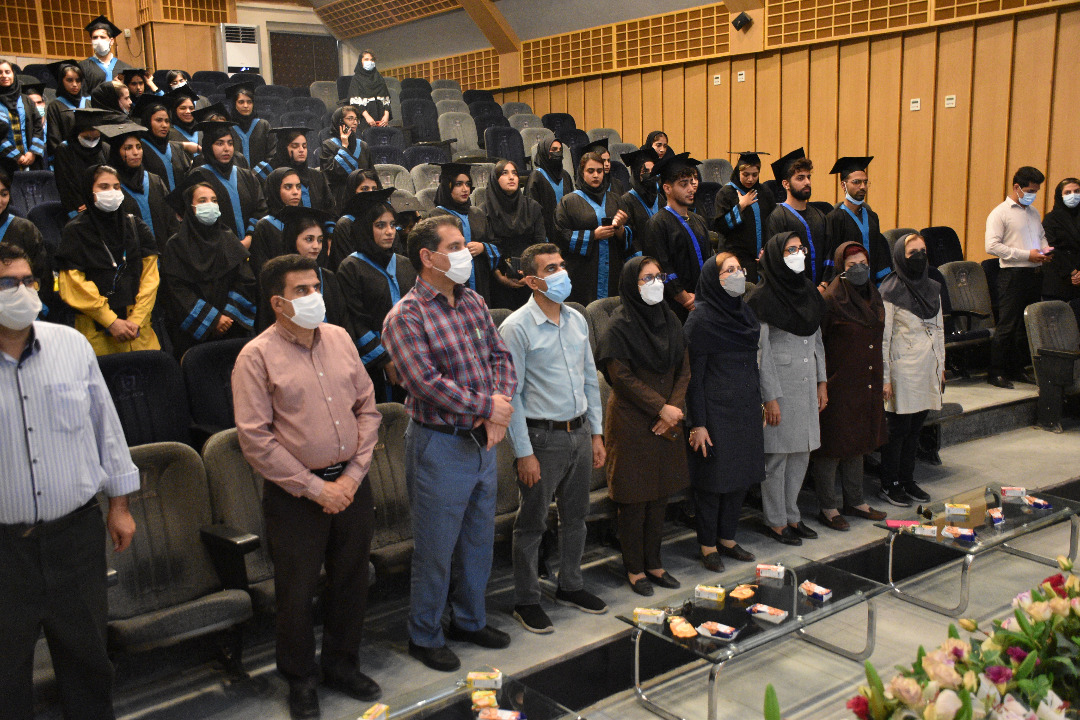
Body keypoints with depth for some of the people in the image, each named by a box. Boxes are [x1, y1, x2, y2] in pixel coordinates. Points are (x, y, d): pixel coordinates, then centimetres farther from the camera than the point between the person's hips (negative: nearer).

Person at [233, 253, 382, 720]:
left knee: (351, 581, 16)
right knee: (296, 593, 7)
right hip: (295, 494, -4)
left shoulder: (339, 339, 5)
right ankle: (301, 681, 29)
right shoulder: (257, 357, -10)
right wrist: (314, 488, -13)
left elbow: (367, 409, 8)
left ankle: (343, 665, 38)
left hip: (350, 484, 5)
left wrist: (353, 475, -3)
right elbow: (255, 439, -13)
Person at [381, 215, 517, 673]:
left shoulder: (473, 302, 8)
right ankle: (424, 636, 25)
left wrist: (500, 406, -11)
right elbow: (427, 383, -22)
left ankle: (469, 620, 38)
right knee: (435, 550, 6)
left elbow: (501, 356, 6)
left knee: (479, 542, 19)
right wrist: (488, 406, -17)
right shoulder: (406, 317, -14)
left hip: (483, 441, 7)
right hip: (440, 445, -7)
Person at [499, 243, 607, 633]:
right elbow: (511, 395, -13)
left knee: (575, 516, 18)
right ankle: (526, 600, 20)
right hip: (543, 436, -6)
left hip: (579, 432, 6)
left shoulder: (577, 319, 7)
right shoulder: (516, 327, -13)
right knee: (532, 524, 5)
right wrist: (524, 452, -14)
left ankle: (570, 586, 35)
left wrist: (596, 433, 11)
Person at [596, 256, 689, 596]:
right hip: (631, 424, -6)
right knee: (634, 500, 2)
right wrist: (662, 408, -15)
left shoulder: (669, 321, 9)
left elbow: (683, 370, 9)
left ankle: (654, 563, 24)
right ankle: (634, 568, 16)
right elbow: (622, 377, -15)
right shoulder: (619, 326, -10)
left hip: (666, 424, 6)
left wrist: (674, 409, -6)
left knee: (660, 496, 12)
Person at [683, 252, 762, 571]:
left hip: (745, 410, 7)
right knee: (713, 478, 1)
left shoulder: (745, 313, 10)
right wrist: (698, 424, -16)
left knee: (740, 476, 13)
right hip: (715, 411, -7)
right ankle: (708, 546, 15)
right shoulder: (700, 318, -12)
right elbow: (694, 374, -14)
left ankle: (727, 538, 27)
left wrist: (758, 404, 14)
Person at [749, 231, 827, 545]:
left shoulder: (808, 292, 11)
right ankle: (776, 522, 13)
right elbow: (762, 351, -13)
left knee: (801, 452, 12)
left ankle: (791, 515, 25)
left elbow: (817, 340, 17)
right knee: (778, 454, 1)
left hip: (807, 385, 7)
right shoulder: (763, 298, -11)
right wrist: (770, 397, -16)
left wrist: (822, 381, 13)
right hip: (780, 384, -7)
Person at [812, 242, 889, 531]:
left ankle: (854, 501, 29)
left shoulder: (873, 298, 9)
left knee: (858, 444, 16)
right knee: (833, 446, 1)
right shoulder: (830, 301, -14)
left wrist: (881, 381, 19)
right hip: (838, 387, -7)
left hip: (867, 386, 7)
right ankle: (828, 507, 12)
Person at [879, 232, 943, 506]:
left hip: (928, 370, 6)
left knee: (915, 428, 13)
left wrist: (941, 367, 15)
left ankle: (908, 480, 24)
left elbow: (939, 329, 17)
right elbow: (883, 338, -11)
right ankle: (890, 485, 12)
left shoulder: (933, 288, 10)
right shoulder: (891, 291, -10)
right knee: (898, 429, 0)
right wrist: (885, 379, -13)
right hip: (903, 371, -6)